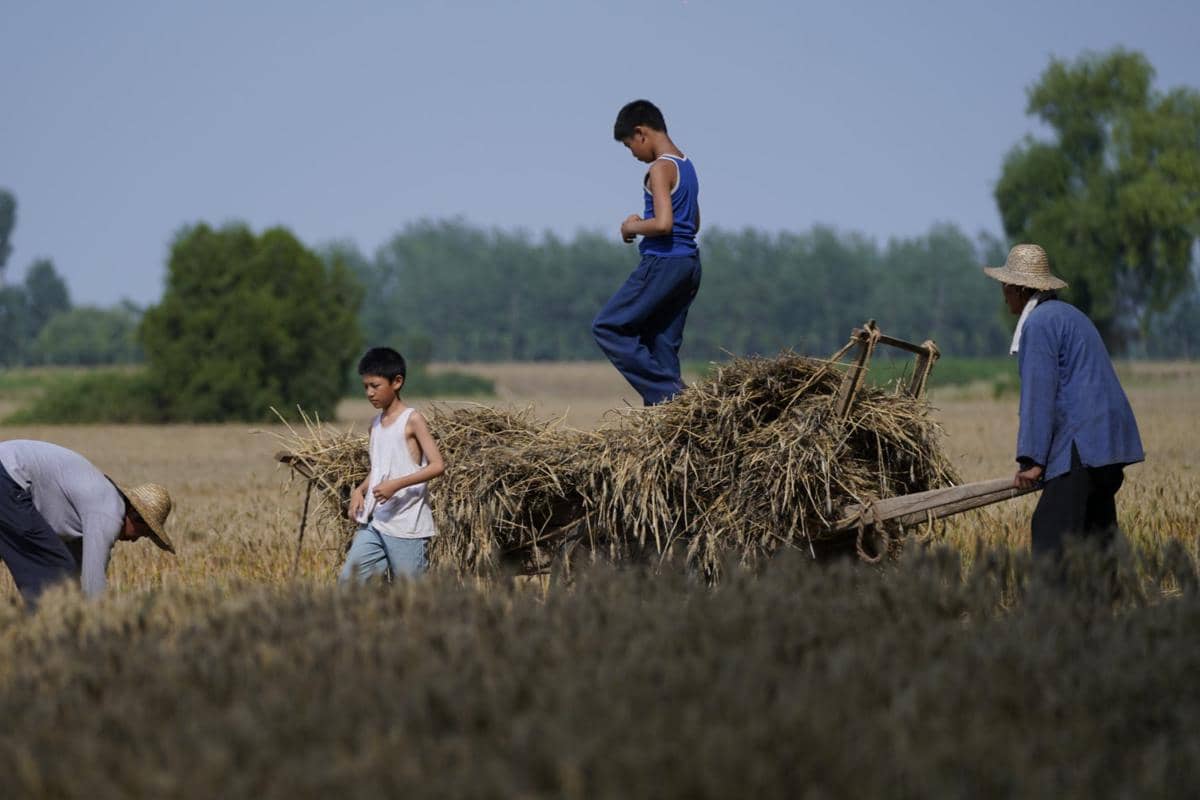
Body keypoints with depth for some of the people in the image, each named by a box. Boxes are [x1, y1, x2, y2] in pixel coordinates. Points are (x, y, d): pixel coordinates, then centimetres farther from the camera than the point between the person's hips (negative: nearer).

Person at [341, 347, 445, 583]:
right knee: (348, 581, -1)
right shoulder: (376, 424, 13)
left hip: (406, 526, -7)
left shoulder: (412, 420, -7)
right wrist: (359, 491, 3)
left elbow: (437, 465, -14)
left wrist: (396, 484, -22)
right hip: (374, 523, 7)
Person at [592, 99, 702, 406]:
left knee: (607, 327, -3)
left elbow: (663, 223, -24)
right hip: (689, 265, 9)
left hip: (663, 263, -9)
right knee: (663, 345, 11)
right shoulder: (686, 166, 16)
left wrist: (634, 227, -6)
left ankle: (667, 394, -10)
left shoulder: (660, 169, -13)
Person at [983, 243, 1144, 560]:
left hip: (1081, 446, -10)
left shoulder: (1039, 323, -9)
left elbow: (1039, 394, -14)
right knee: (1096, 537, 11)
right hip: (1108, 444, 10)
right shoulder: (1069, 314, 22)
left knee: (1050, 534, -14)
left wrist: (1031, 460, -14)